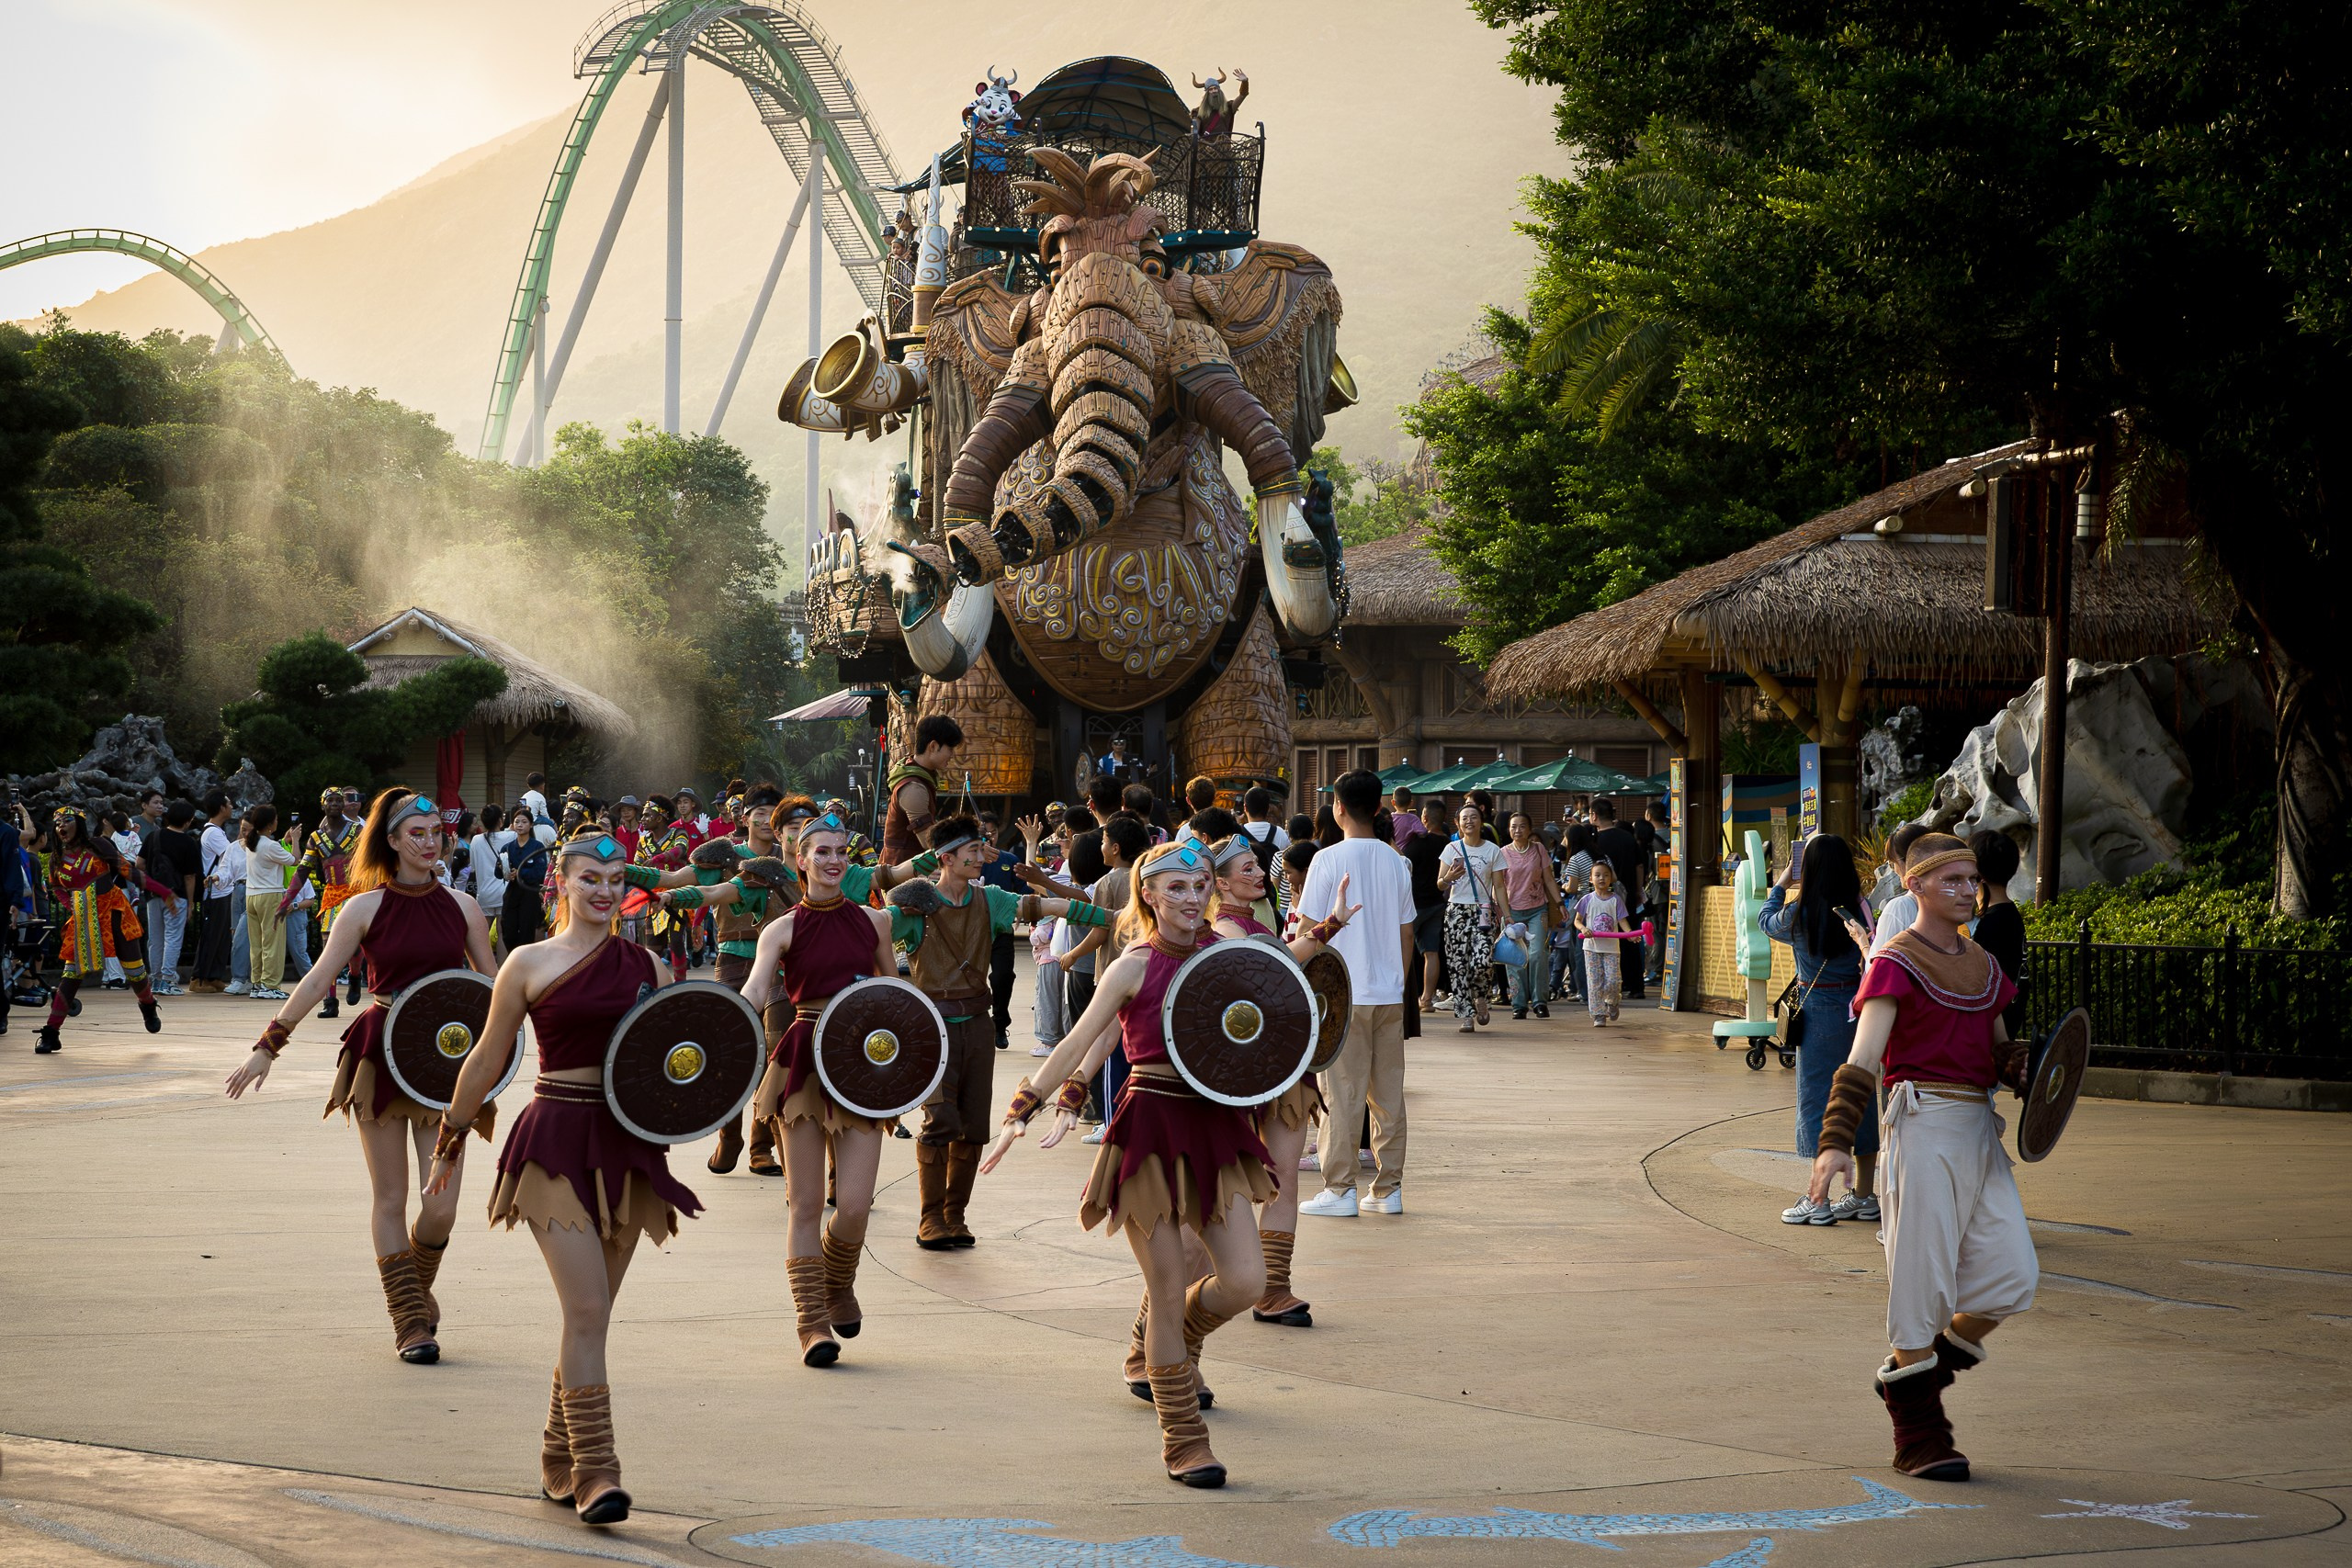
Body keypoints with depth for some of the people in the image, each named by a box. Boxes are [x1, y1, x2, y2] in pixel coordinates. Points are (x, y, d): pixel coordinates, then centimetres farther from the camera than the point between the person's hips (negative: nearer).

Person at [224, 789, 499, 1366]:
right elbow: (318, 980, -3)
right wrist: (268, 1046, -8)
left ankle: (417, 1289, 25)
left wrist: (490, 1044, -2)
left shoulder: (461, 906, 5)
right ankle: (411, 1320, 13)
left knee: (441, 1207, -5)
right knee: (390, 1200, 3)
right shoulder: (365, 908, -1)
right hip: (380, 1058, -1)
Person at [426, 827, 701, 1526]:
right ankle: (594, 1470, -14)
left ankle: (560, 1463, 21)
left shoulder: (646, 967, 10)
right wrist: (450, 1139, 13)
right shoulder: (529, 965, 0)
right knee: (586, 1309, -14)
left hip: (627, 1149, 4)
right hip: (557, 1143, -4)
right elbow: (488, 1060, 8)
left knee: (590, 1315, 9)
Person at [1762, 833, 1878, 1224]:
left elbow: (1767, 922, 12)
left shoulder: (1799, 913, -10)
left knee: (1818, 1097, 2)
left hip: (1819, 1012, -4)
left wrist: (1782, 884, 26)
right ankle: (1865, 1195, 19)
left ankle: (1819, 1200, 1)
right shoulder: (1861, 909, -4)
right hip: (1861, 1010, 4)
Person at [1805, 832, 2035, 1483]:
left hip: (1979, 1127, 7)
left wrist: (2028, 1075, 2)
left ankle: (1911, 1372, 21)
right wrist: (1836, 1141, -26)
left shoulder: (1983, 965, 17)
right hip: (1923, 1120, -7)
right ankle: (1917, 1432, 5)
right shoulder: (1895, 964, -6)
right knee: (1923, 1276, -4)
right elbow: (1863, 1058, -15)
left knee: (2013, 1273, 1)